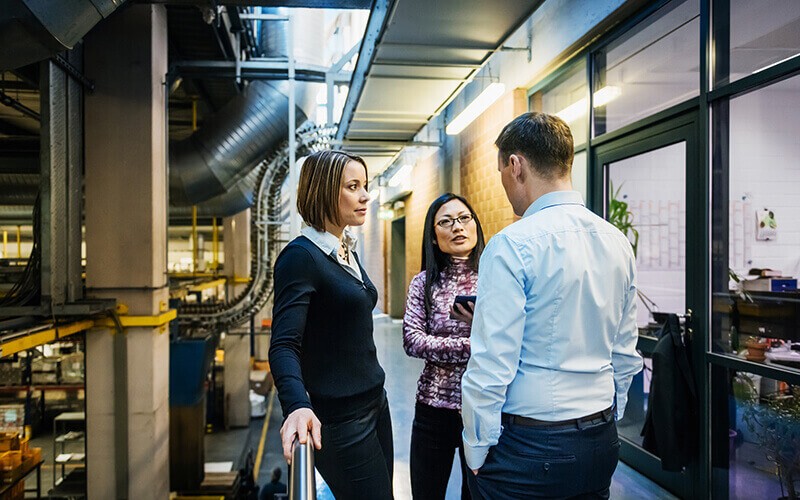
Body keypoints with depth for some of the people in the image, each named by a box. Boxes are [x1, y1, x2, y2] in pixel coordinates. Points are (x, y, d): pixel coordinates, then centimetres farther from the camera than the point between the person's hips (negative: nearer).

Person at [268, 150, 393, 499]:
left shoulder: (348, 251, 9)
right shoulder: (301, 256, -16)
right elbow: (284, 346, -24)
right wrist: (297, 405, -41)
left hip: (375, 402, 8)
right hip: (339, 417, -8)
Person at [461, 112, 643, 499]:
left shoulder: (512, 246, -18)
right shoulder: (618, 242, 4)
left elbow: (492, 365, -19)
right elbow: (625, 354, 11)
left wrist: (476, 452, -7)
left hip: (528, 447, -7)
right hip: (602, 443, 7)